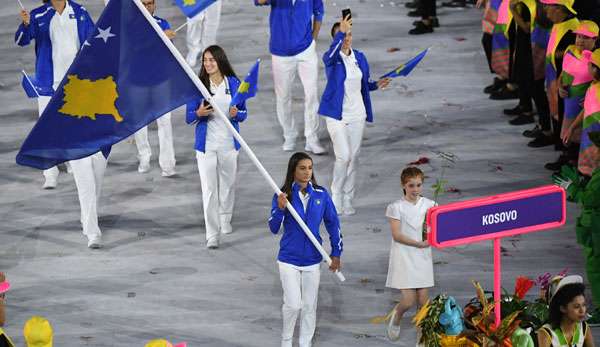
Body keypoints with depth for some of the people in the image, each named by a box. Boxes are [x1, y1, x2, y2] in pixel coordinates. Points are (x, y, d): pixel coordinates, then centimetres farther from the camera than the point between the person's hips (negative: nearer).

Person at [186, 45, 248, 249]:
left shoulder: (234, 83, 0)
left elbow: (243, 113, 7)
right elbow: (189, 117, -1)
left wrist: (236, 113, -17)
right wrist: (199, 114, -23)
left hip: (229, 142, 2)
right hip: (206, 144, -2)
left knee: (228, 183, 17)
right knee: (209, 189, -5)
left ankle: (225, 219, 43)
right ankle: (212, 234, -2)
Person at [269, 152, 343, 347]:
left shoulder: (321, 195, -3)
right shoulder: (283, 196, -10)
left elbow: (333, 223, 5)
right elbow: (274, 228, -13)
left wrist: (336, 253, 5)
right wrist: (280, 208, -30)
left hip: (312, 259, 3)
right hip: (289, 259, -3)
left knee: (310, 306, 10)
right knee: (293, 304, -7)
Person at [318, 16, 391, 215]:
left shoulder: (359, 57, 7)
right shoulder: (331, 58, -10)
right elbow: (331, 55, -37)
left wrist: (376, 85, -2)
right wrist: (340, 32, -47)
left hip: (357, 115, 5)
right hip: (337, 115, -5)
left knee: (354, 157, 8)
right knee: (343, 156, -10)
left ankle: (347, 199, 19)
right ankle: (336, 196, 9)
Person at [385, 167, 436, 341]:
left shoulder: (429, 205, 5)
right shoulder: (396, 207, -6)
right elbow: (396, 235, -12)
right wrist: (418, 243, -22)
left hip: (423, 257, 3)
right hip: (404, 257, -3)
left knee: (423, 299, 0)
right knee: (409, 300, -8)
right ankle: (396, 317, 24)